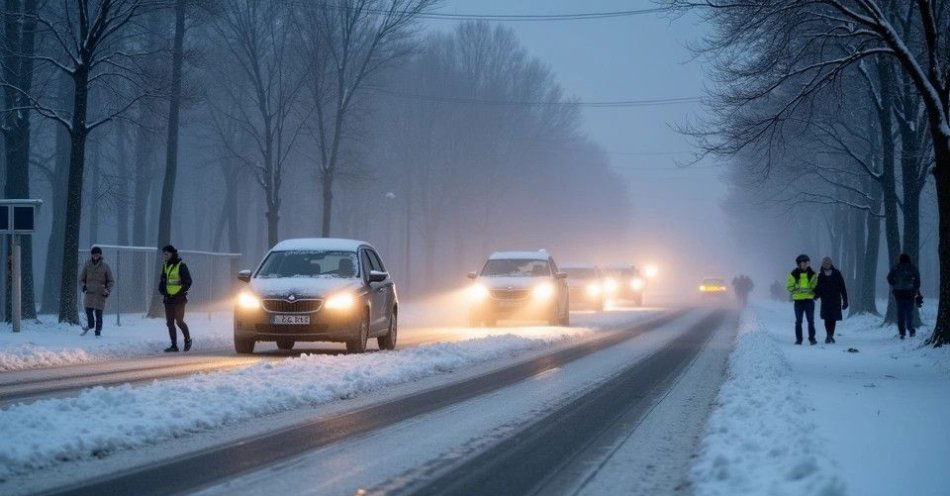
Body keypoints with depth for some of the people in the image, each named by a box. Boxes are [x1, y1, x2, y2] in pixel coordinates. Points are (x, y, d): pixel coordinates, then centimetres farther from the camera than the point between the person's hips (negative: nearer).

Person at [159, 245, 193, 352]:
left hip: (179, 299, -7)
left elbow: (188, 282, -8)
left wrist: (181, 293, -12)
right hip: (168, 299, 7)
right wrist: (163, 291, 2)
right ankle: (174, 345, 8)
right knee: (170, 323, 3)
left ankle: (187, 339, 12)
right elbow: (161, 281, 19)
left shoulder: (181, 266, -8)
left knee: (179, 321, -10)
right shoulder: (165, 266, 12)